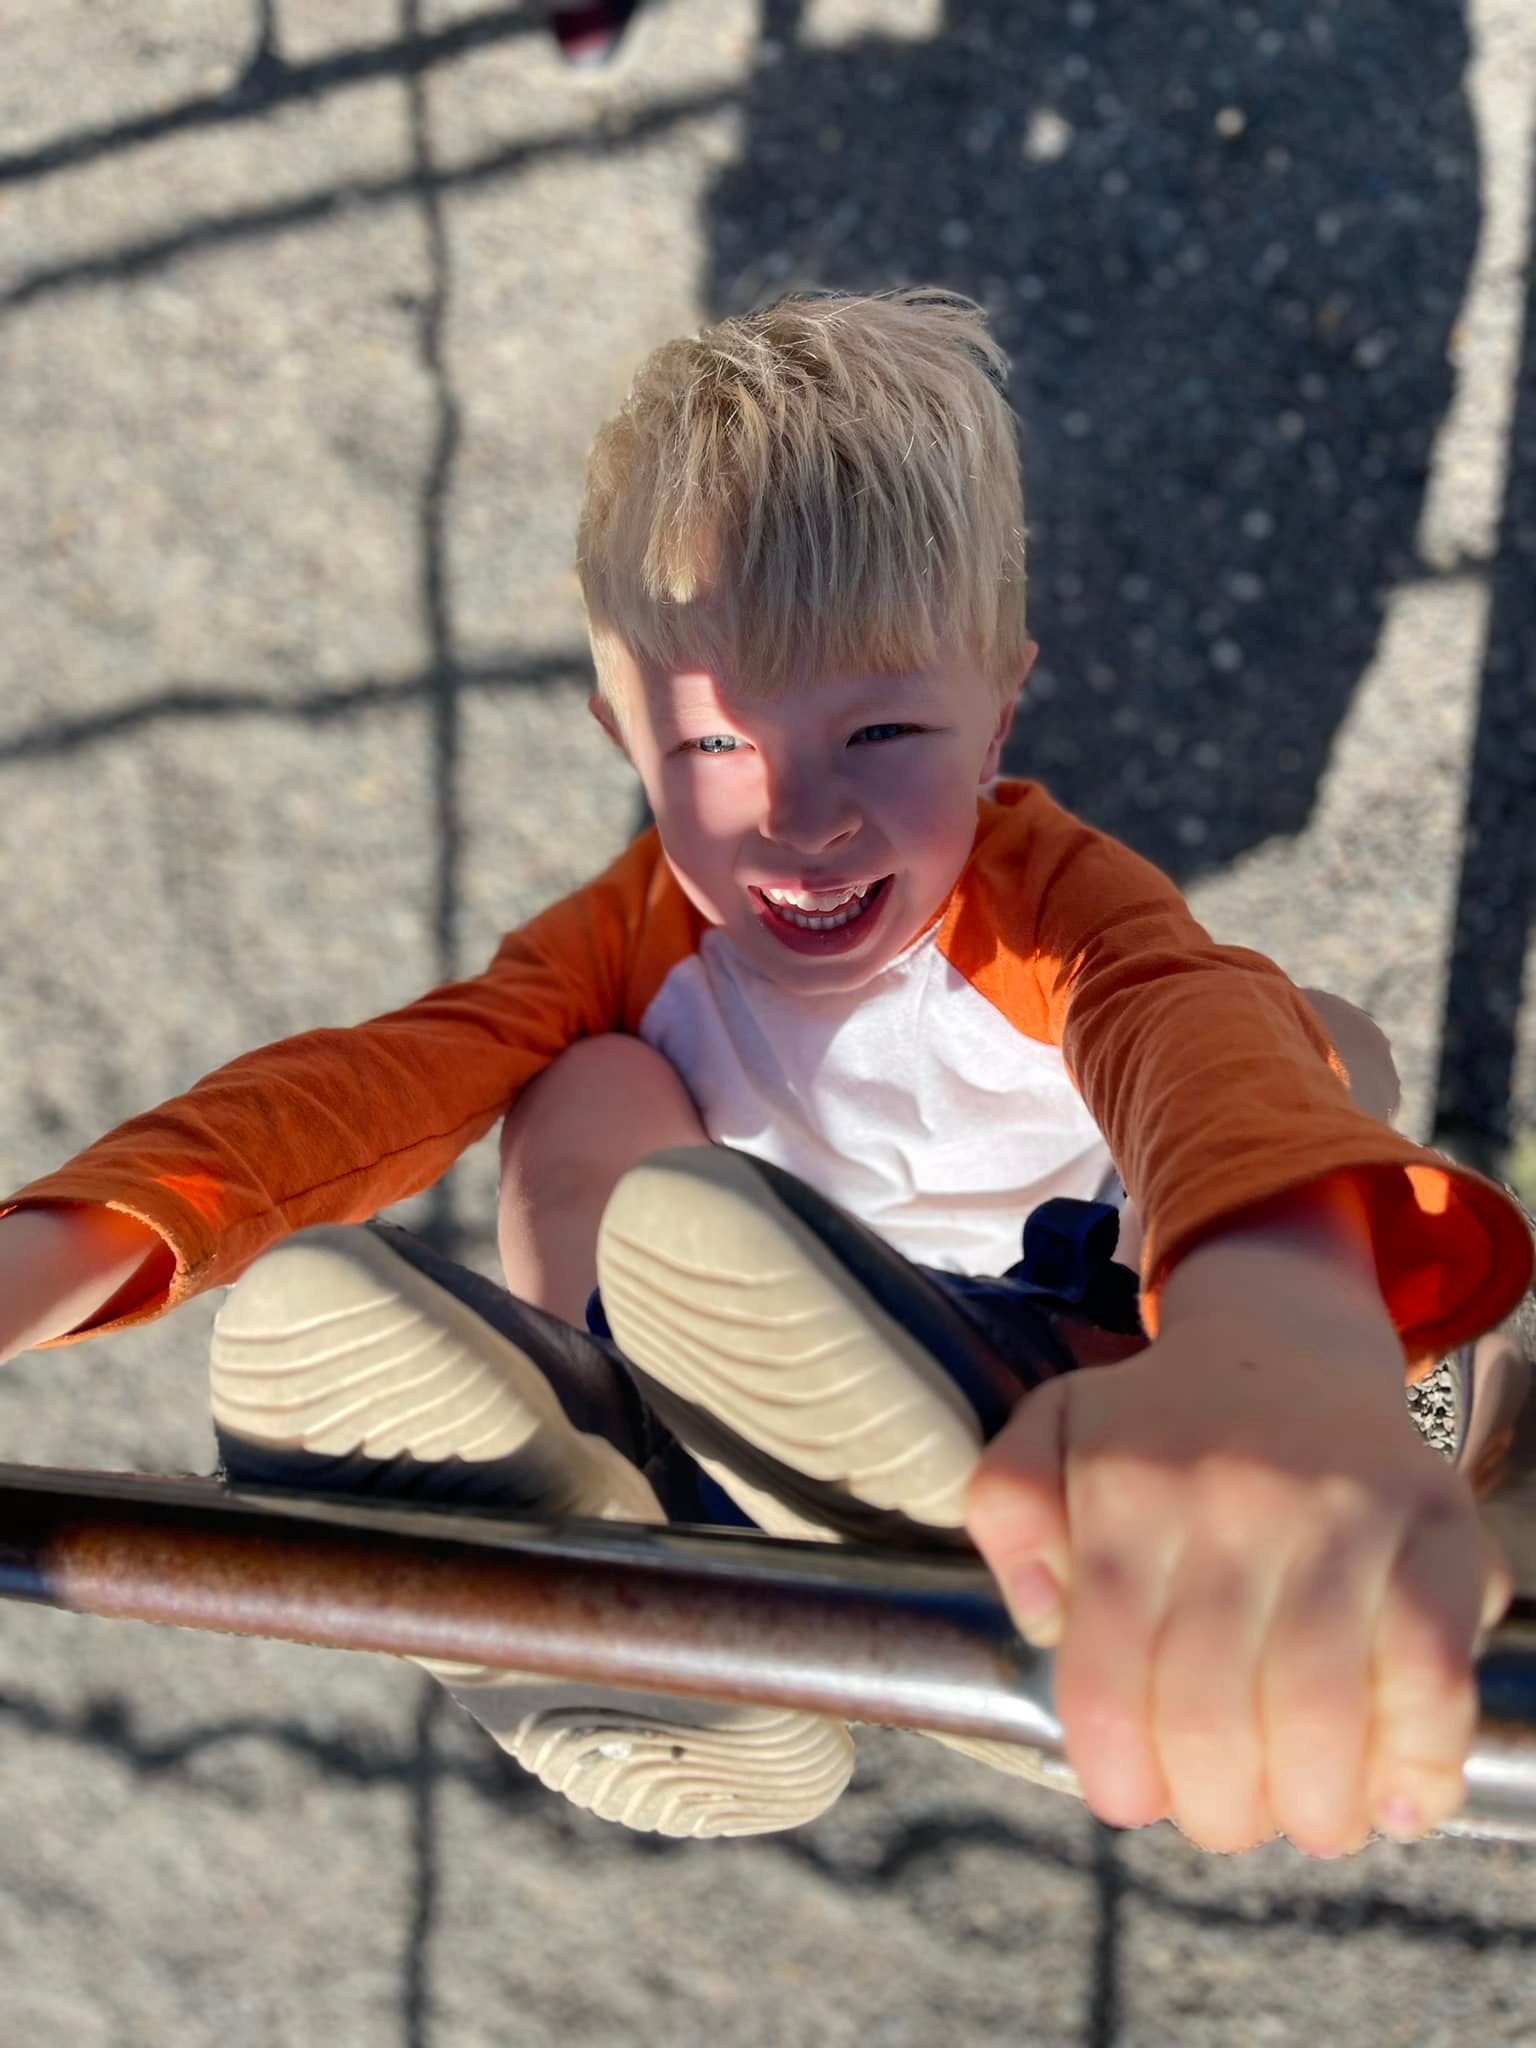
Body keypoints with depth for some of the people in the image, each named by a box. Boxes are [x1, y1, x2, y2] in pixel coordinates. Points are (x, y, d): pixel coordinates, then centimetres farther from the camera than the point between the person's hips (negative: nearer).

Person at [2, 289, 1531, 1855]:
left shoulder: (1051, 892, -22)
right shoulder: (640, 928, -9)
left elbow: (1200, 1037, -47)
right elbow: (376, 1077, -26)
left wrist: (1269, 1335, -73)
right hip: (751, 1418, 2)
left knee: (1327, 1040, -25)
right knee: (594, 1089, -18)